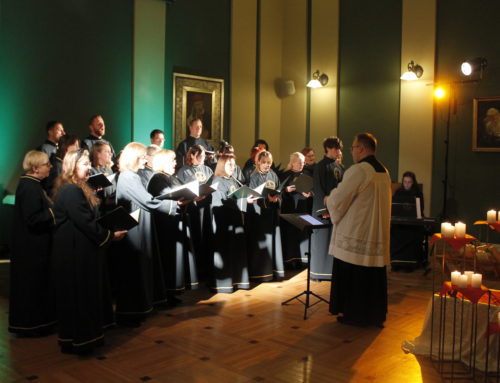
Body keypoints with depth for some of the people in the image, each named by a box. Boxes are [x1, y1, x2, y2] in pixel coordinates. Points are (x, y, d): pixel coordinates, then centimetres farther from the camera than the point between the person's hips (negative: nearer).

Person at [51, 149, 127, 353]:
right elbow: (86, 222, -22)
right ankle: (78, 339, 12)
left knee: (85, 293, 16)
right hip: (75, 251, -10)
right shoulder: (71, 191, -20)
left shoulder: (75, 189, 13)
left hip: (79, 249, 10)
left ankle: (86, 334, 27)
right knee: (79, 294, 0)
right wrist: (110, 236, -12)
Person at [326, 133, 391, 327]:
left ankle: (353, 314, 13)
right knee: (373, 274, 14)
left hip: (354, 235, -8)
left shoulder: (358, 170, -18)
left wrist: (329, 198, 8)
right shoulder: (384, 171, 10)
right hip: (377, 234, 8)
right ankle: (375, 314, 24)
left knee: (351, 275, 4)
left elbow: (337, 200, -15)